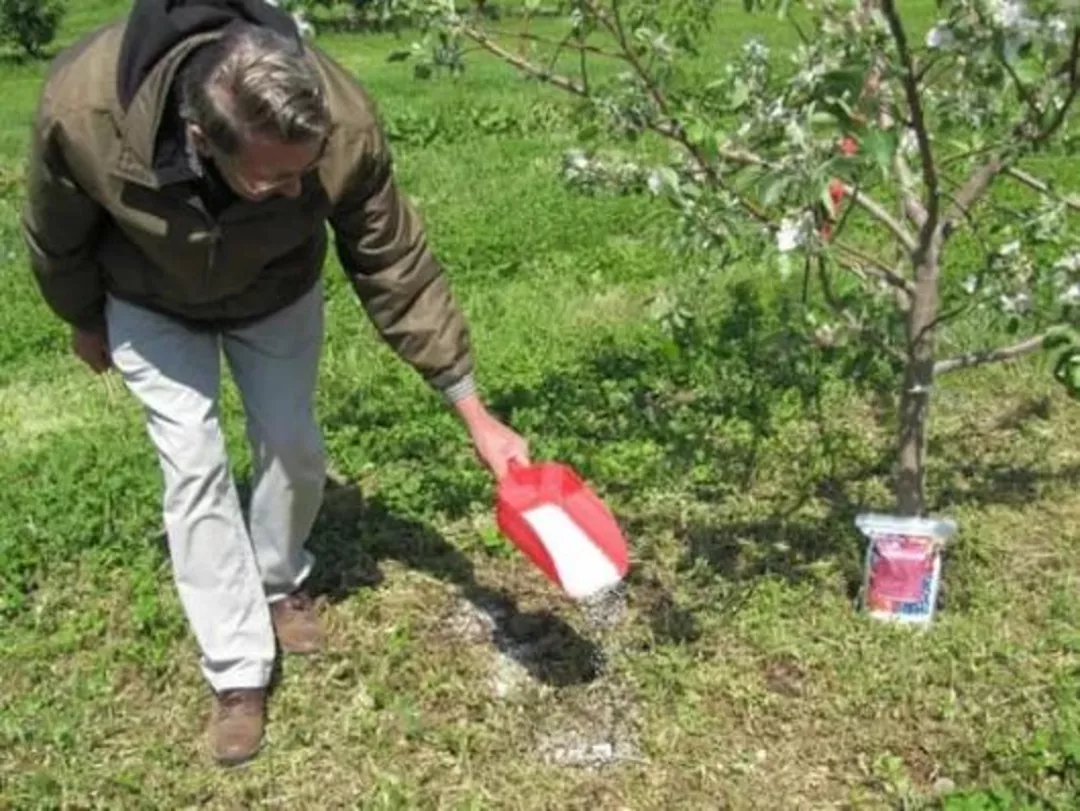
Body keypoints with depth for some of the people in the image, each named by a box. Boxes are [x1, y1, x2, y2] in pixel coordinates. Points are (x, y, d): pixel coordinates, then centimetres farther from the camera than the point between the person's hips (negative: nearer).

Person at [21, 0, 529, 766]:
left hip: (277, 293, 1)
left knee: (294, 447, 5)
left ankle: (282, 583, 35)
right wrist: (85, 324, 1)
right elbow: (57, 240, -18)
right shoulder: (82, 110, -42)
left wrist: (476, 415, -24)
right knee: (193, 466, -7)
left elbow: (398, 271, -25)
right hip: (153, 302, -1)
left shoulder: (345, 126, -40)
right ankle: (239, 673, 6)